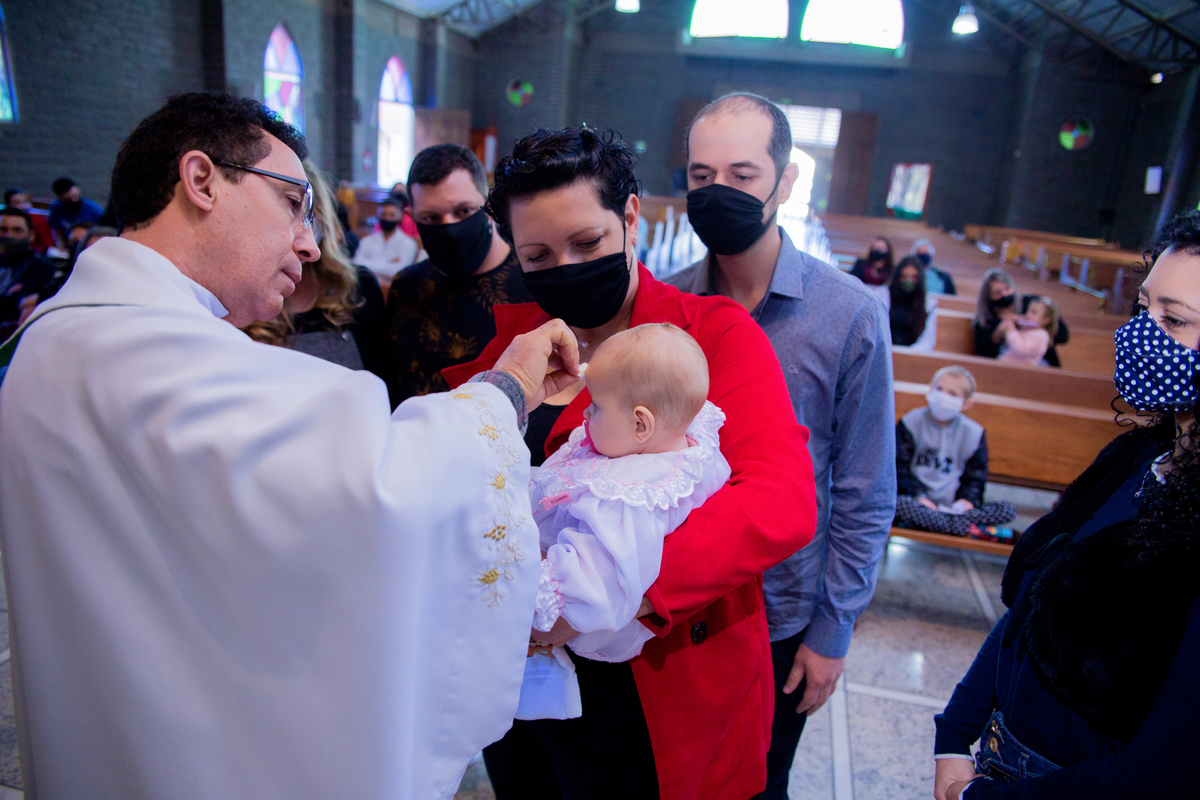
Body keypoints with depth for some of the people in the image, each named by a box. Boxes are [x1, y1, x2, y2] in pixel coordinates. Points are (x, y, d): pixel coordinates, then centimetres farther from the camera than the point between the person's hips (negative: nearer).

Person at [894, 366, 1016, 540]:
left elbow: (976, 475, 13)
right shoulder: (911, 423, 0)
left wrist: (967, 498, -7)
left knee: (1008, 511, -17)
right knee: (899, 505, -38)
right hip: (919, 502, -3)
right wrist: (919, 495, -17)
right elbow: (900, 467, -3)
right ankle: (974, 531, -29)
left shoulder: (973, 432, 8)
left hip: (950, 505, 3)